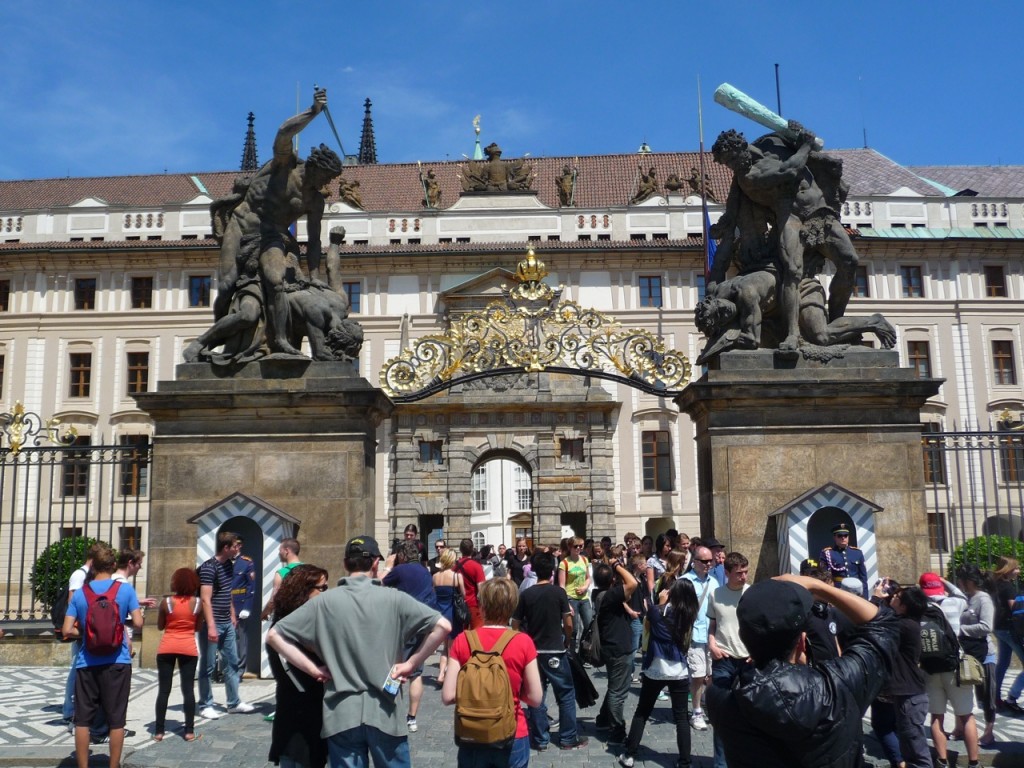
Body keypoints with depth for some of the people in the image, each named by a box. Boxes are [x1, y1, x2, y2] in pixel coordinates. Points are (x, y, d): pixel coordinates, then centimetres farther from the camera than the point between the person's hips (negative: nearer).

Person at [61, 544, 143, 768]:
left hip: (87, 663, 2)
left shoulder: (80, 593, 2)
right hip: (117, 662, -1)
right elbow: (138, 623, -7)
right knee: (116, 720, 6)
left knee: (82, 719, 10)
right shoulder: (125, 589, -3)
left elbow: (67, 630, -2)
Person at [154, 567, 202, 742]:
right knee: (188, 689, 4)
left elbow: (160, 626, 4)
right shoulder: (197, 603, -4)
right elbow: (198, 627, 6)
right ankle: (189, 731, 5)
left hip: (167, 648, 0)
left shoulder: (166, 602, -7)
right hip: (189, 649, 0)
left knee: (164, 690, 6)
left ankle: (159, 731, 10)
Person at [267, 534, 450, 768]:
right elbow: (443, 626, -9)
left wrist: (313, 669, 0)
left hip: (341, 714, 1)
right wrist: (410, 664, -2)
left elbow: (274, 635, -2)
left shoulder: (324, 601, -3)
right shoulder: (393, 599, -5)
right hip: (383, 713, 0)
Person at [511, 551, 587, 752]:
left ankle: (540, 739, 14)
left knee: (536, 696, 10)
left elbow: (515, 625, 0)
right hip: (555, 651, -2)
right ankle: (568, 738, 13)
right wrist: (568, 642, 9)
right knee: (566, 694, 10)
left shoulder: (526, 595, -2)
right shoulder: (559, 592, -8)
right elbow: (568, 624, -9)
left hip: (532, 651, 3)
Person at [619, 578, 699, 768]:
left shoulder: (657, 611, -10)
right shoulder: (689, 614, -4)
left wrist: (661, 603, 9)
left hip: (655, 670, -1)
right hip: (680, 672, 1)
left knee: (642, 713, 13)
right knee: (681, 717, 8)